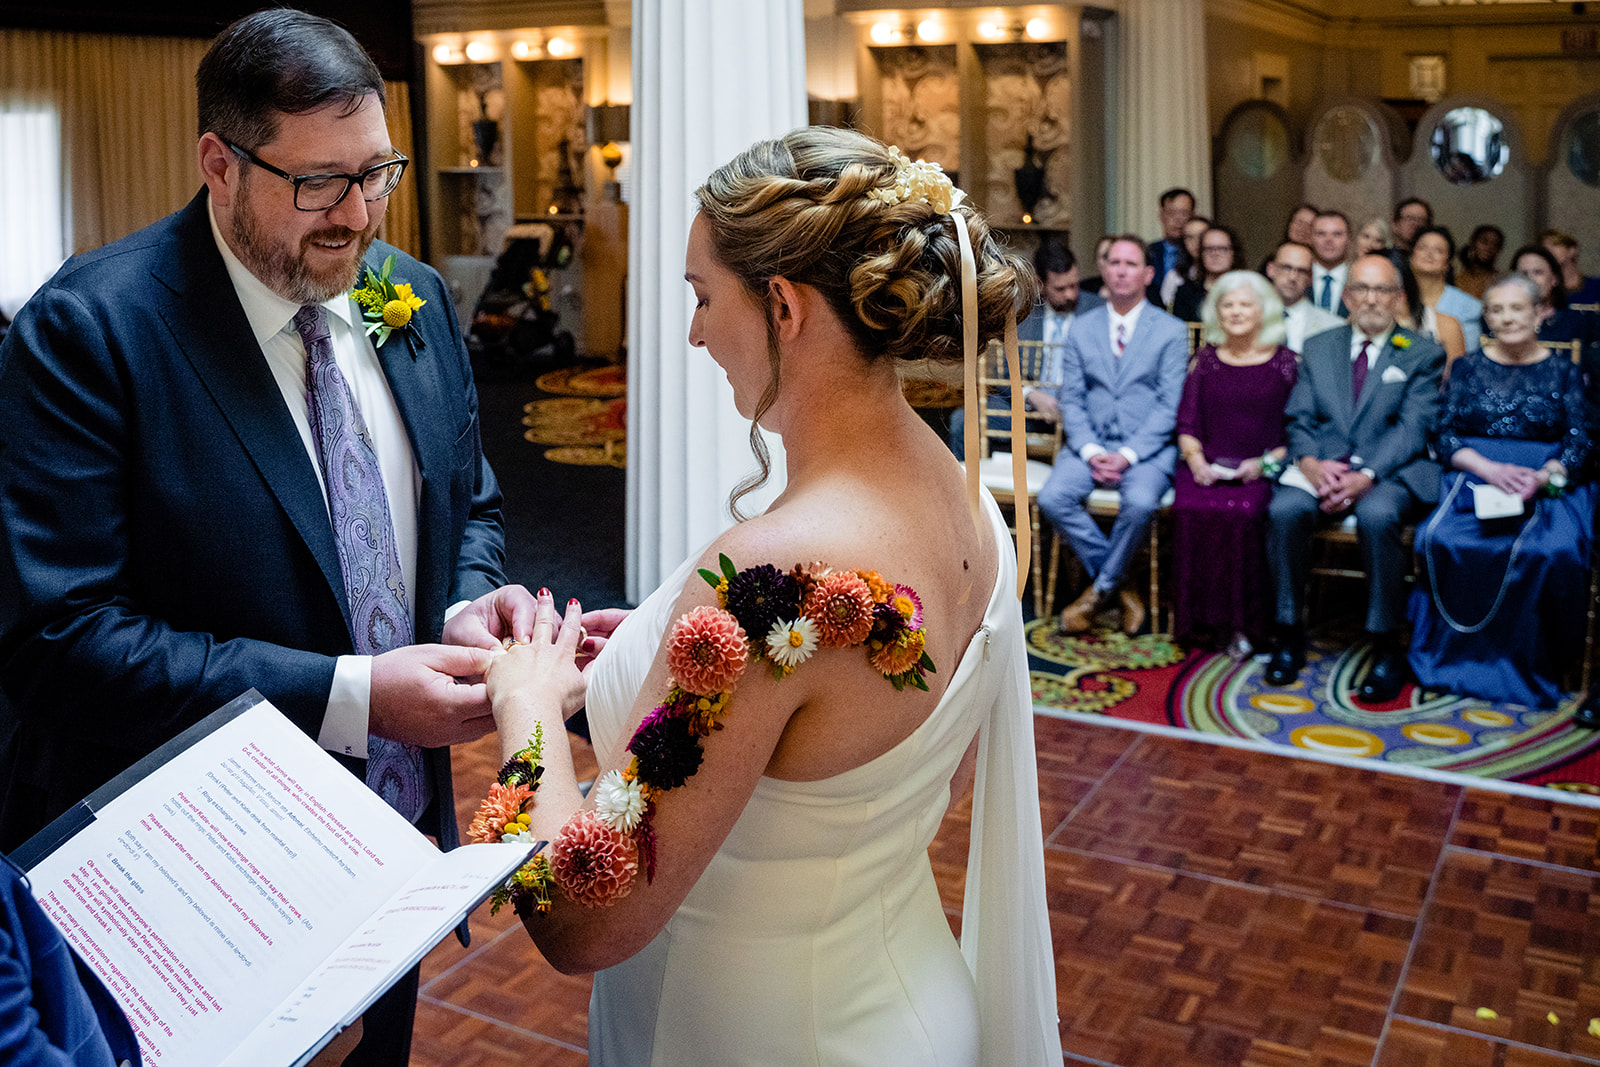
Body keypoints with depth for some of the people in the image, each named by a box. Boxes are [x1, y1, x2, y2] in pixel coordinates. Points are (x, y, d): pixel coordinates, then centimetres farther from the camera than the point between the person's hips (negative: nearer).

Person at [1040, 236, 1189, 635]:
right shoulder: (1082, 328, 11)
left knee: (1140, 503, -34)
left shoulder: (1171, 331, 2)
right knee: (1052, 498, -24)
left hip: (1148, 447, -3)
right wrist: (1090, 451, -10)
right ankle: (1118, 586, -8)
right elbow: (1071, 398, 7)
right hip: (1091, 443, 3)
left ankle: (1101, 588, -8)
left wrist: (1128, 454, -16)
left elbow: (1170, 406, -4)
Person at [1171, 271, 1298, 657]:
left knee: (1243, 511, -35)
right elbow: (1186, 422, 12)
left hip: (1261, 473, -2)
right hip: (1207, 469, 2)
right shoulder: (1206, 359, 15)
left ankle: (1243, 622, -19)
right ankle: (1203, 621, -18)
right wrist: (1195, 458, -7)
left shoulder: (1286, 362, 8)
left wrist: (1266, 463, -12)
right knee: (1192, 509, -31)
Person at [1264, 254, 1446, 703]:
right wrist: (1311, 463, -13)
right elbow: (1299, 420, 10)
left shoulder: (1423, 355, 8)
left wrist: (1365, 476, -21)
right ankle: (1290, 635, -15)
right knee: (1285, 509, -29)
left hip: (1391, 472, -3)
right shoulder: (1317, 349, 17)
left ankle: (1386, 648, -23)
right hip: (1322, 467, 3)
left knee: (1377, 515, -36)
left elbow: (1412, 429, -5)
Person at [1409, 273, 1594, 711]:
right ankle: (1455, 655, -15)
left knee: (1552, 552, -32)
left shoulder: (1562, 372, 11)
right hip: (1472, 480, 1)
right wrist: (1488, 469, -15)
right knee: (1439, 539, -31)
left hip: (1549, 486, -1)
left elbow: (1580, 444, 3)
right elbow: (1445, 437, 4)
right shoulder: (1467, 367, 13)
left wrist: (1541, 478, -18)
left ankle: (1530, 664, -13)